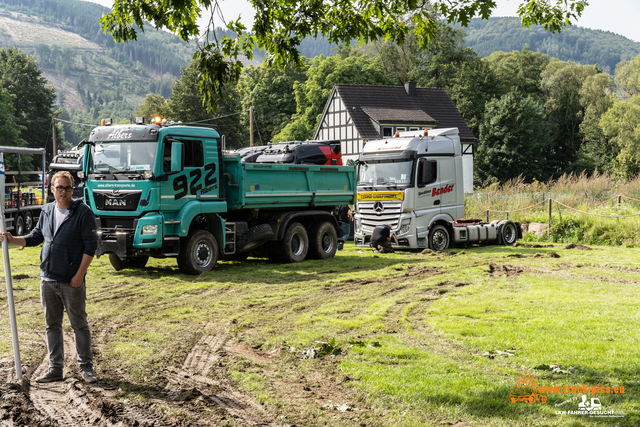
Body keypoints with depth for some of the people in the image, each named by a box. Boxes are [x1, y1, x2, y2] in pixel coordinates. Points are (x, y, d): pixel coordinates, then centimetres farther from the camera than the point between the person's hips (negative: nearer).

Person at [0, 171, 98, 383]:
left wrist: (79, 274, -14)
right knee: (52, 325, 11)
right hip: (48, 279, 5)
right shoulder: (46, 211, 9)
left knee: (79, 324, 4)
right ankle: (55, 368, 20)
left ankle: (86, 366, 15)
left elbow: (90, 245, -10)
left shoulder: (83, 212, -8)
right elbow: (35, 237, 20)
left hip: (72, 281, -5)